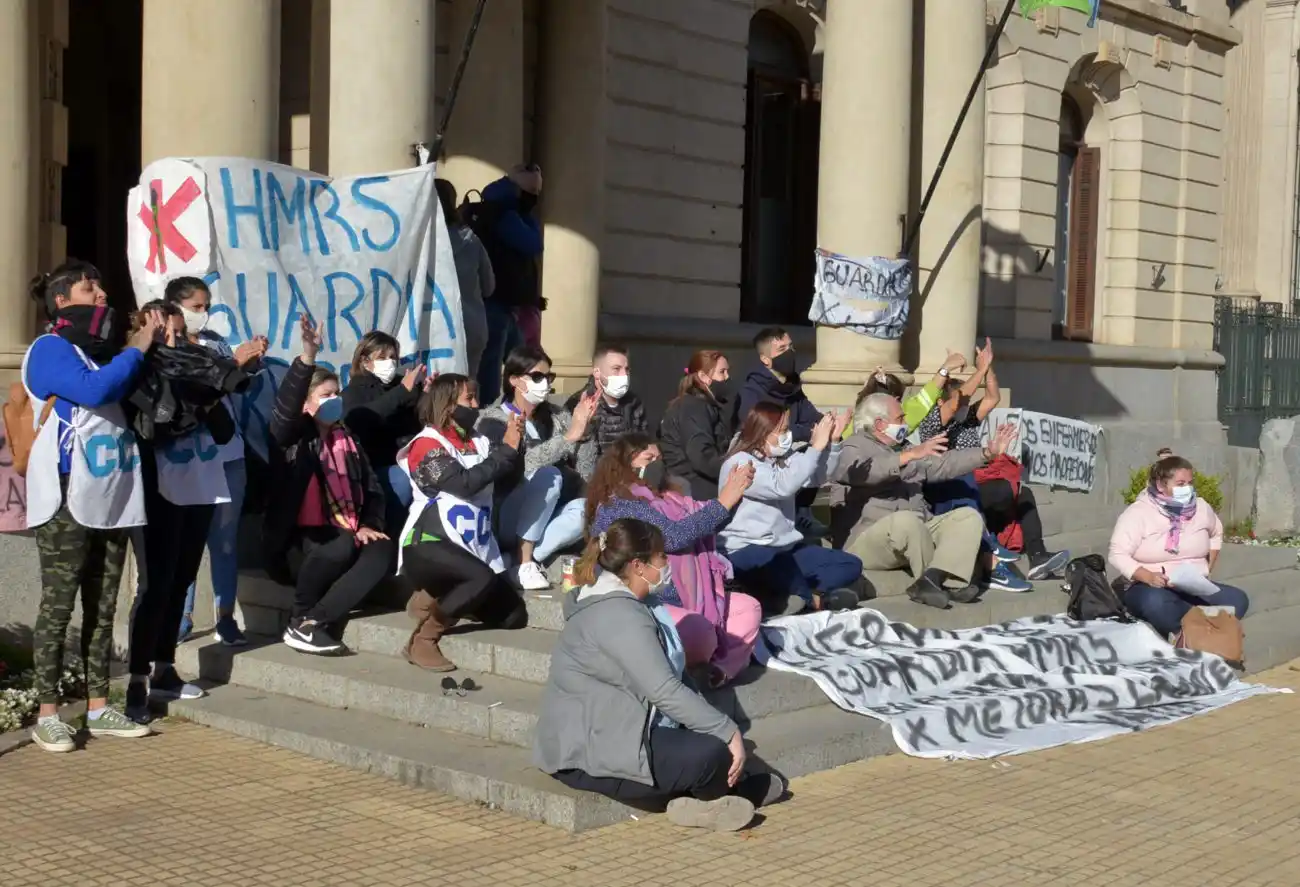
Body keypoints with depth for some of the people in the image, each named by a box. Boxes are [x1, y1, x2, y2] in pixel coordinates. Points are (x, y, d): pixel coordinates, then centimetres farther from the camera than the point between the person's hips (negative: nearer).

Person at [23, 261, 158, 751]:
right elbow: (92, 390, -20)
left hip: (111, 500, 7)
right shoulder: (48, 348, -4)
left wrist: (145, 349, 10)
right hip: (68, 500, -7)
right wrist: (137, 348, -10)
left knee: (102, 608, 9)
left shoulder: (101, 352, 19)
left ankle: (98, 708, 14)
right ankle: (47, 714, 0)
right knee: (57, 607, -4)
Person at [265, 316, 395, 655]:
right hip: (303, 531, -5)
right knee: (341, 548, -36)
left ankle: (316, 621, -28)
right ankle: (299, 623, -15)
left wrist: (369, 525, -2)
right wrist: (308, 356, -37)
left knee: (383, 551, -26)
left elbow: (372, 487, 17)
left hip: (345, 531, 5)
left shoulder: (347, 438, 17)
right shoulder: (293, 436, -1)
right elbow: (286, 405, -23)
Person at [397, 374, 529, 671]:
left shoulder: (478, 444, 11)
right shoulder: (427, 445, -6)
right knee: (482, 578, -34)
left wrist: (513, 444, -8)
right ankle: (422, 640, -19)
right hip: (429, 546, -7)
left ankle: (436, 597, 13)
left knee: (514, 617, 1)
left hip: (470, 548, 7)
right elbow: (465, 483, -18)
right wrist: (506, 448, -14)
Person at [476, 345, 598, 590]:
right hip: (506, 520, -4)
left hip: (543, 518, 4)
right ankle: (523, 564, -24)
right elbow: (520, 464, -25)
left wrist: (583, 426, -19)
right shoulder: (493, 419, -7)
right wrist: (570, 436, -30)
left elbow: (586, 473, -4)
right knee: (547, 475, -29)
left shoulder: (557, 416, 6)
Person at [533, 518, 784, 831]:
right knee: (712, 755, -20)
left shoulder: (630, 605, 14)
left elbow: (669, 680, 11)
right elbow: (665, 692, -26)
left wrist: (722, 729, 1)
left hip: (609, 736, 11)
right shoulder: (619, 616, -19)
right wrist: (729, 732, -23)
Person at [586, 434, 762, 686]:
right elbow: (675, 535, -24)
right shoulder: (618, 506, -15)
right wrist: (724, 501, -22)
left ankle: (716, 667, -15)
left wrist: (734, 492, -6)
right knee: (700, 631, -34)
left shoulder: (663, 498, 14)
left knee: (749, 608, 5)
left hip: (683, 600, 10)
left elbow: (704, 521, 12)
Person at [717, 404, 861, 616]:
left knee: (851, 566, -4)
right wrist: (816, 446, -24)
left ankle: (794, 596, -23)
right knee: (781, 568, -43)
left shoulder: (782, 459, 12)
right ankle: (814, 599, -13)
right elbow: (782, 486, -25)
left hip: (784, 547, 9)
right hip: (748, 551, -9)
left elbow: (817, 477, 9)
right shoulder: (739, 464, -13)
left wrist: (832, 442, -7)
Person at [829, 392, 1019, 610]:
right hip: (866, 540, -9)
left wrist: (987, 453, 12)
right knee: (906, 520, -39)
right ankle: (945, 581, -17)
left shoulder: (901, 447, 24)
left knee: (968, 516, -7)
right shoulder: (853, 449, -4)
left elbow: (943, 464, 21)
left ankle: (932, 579, -30)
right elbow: (862, 472, -28)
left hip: (916, 533, 9)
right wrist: (911, 455, -37)